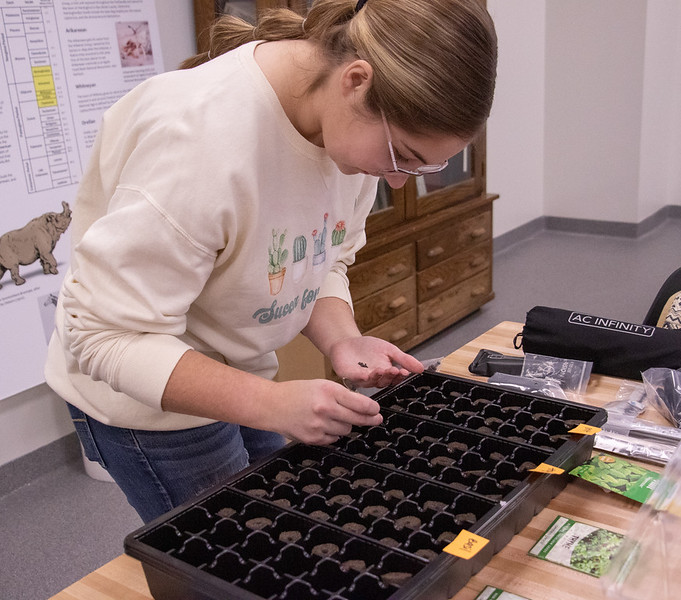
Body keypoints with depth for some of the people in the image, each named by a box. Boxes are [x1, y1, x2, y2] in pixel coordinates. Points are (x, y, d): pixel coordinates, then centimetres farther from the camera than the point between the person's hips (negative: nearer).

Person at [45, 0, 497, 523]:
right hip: (147, 399, -6)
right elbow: (107, 337, -29)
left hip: (238, 380, 7)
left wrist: (342, 341, -17)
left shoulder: (361, 125, -11)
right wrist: (272, 404, -36)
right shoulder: (203, 134, -34)